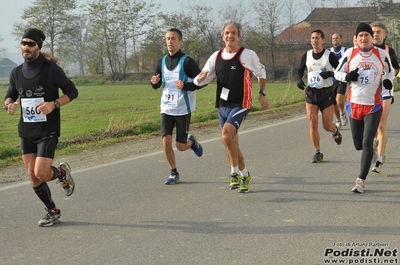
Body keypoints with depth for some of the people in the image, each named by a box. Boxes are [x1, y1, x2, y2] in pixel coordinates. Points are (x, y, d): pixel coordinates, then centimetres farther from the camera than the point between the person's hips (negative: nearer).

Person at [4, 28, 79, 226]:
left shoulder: (50, 69, -9)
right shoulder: (16, 72, 5)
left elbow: (72, 91, -5)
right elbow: (9, 96, 17)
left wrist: (54, 104, -21)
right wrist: (10, 104, -8)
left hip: (48, 130, -5)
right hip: (26, 131, 5)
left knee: (41, 173, -14)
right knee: (33, 177, 5)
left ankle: (62, 173, 21)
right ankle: (52, 212, 24)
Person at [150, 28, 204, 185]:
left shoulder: (187, 61, -9)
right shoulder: (162, 62, 7)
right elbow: (156, 86, 15)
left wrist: (186, 86, -24)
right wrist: (154, 82, -8)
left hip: (183, 109, -4)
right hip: (166, 108, 4)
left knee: (181, 146, -1)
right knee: (166, 140, -8)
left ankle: (191, 142, 35)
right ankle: (174, 173, 8)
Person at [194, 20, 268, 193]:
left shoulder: (248, 55, -7)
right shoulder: (216, 56, 6)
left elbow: (261, 72, 9)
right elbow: (201, 80, 9)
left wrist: (262, 94, 5)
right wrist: (201, 78, -14)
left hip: (240, 104, -6)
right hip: (222, 105, 6)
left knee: (227, 136, -25)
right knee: (231, 144, 13)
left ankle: (235, 172, -9)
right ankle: (244, 175, 31)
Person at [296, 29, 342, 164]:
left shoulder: (329, 55, -8)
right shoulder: (306, 55, 2)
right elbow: (300, 70, 15)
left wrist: (330, 74, -25)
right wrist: (299, 79, -6)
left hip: (326, 92, -3)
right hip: (311, 92, 3)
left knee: (327, 125, 0)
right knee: (312, 123, -7)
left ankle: (335, 131, 39)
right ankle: (318, 153, 4)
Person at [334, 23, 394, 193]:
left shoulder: (382, 54, -1)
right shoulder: (350, 53, -1)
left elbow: (390, 71, 14)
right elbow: (337, 73, 6)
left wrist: (388, 80, -9)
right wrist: (348, 76, -16)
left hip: (374, 105, -2)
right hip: (354, 104, 2)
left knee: (367, 143, -11)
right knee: (358, 144, 10)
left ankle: (361, 180, -5)